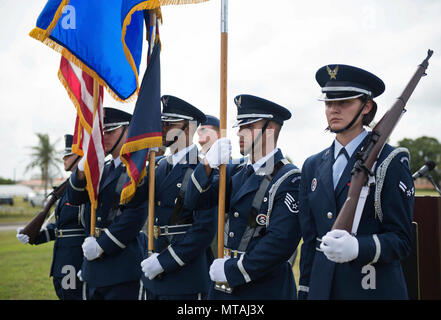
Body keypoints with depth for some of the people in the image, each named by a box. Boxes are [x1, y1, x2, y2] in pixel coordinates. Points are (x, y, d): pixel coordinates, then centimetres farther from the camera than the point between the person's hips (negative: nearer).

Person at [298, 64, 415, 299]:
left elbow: (401, 240, -9)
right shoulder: (313, 166, 9)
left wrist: (356, 247, -27)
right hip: (322, 287, 4)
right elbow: (309, 240, 11)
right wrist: (305, 292, 8)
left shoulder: (390, 162, -6)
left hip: (375, 288, -4)